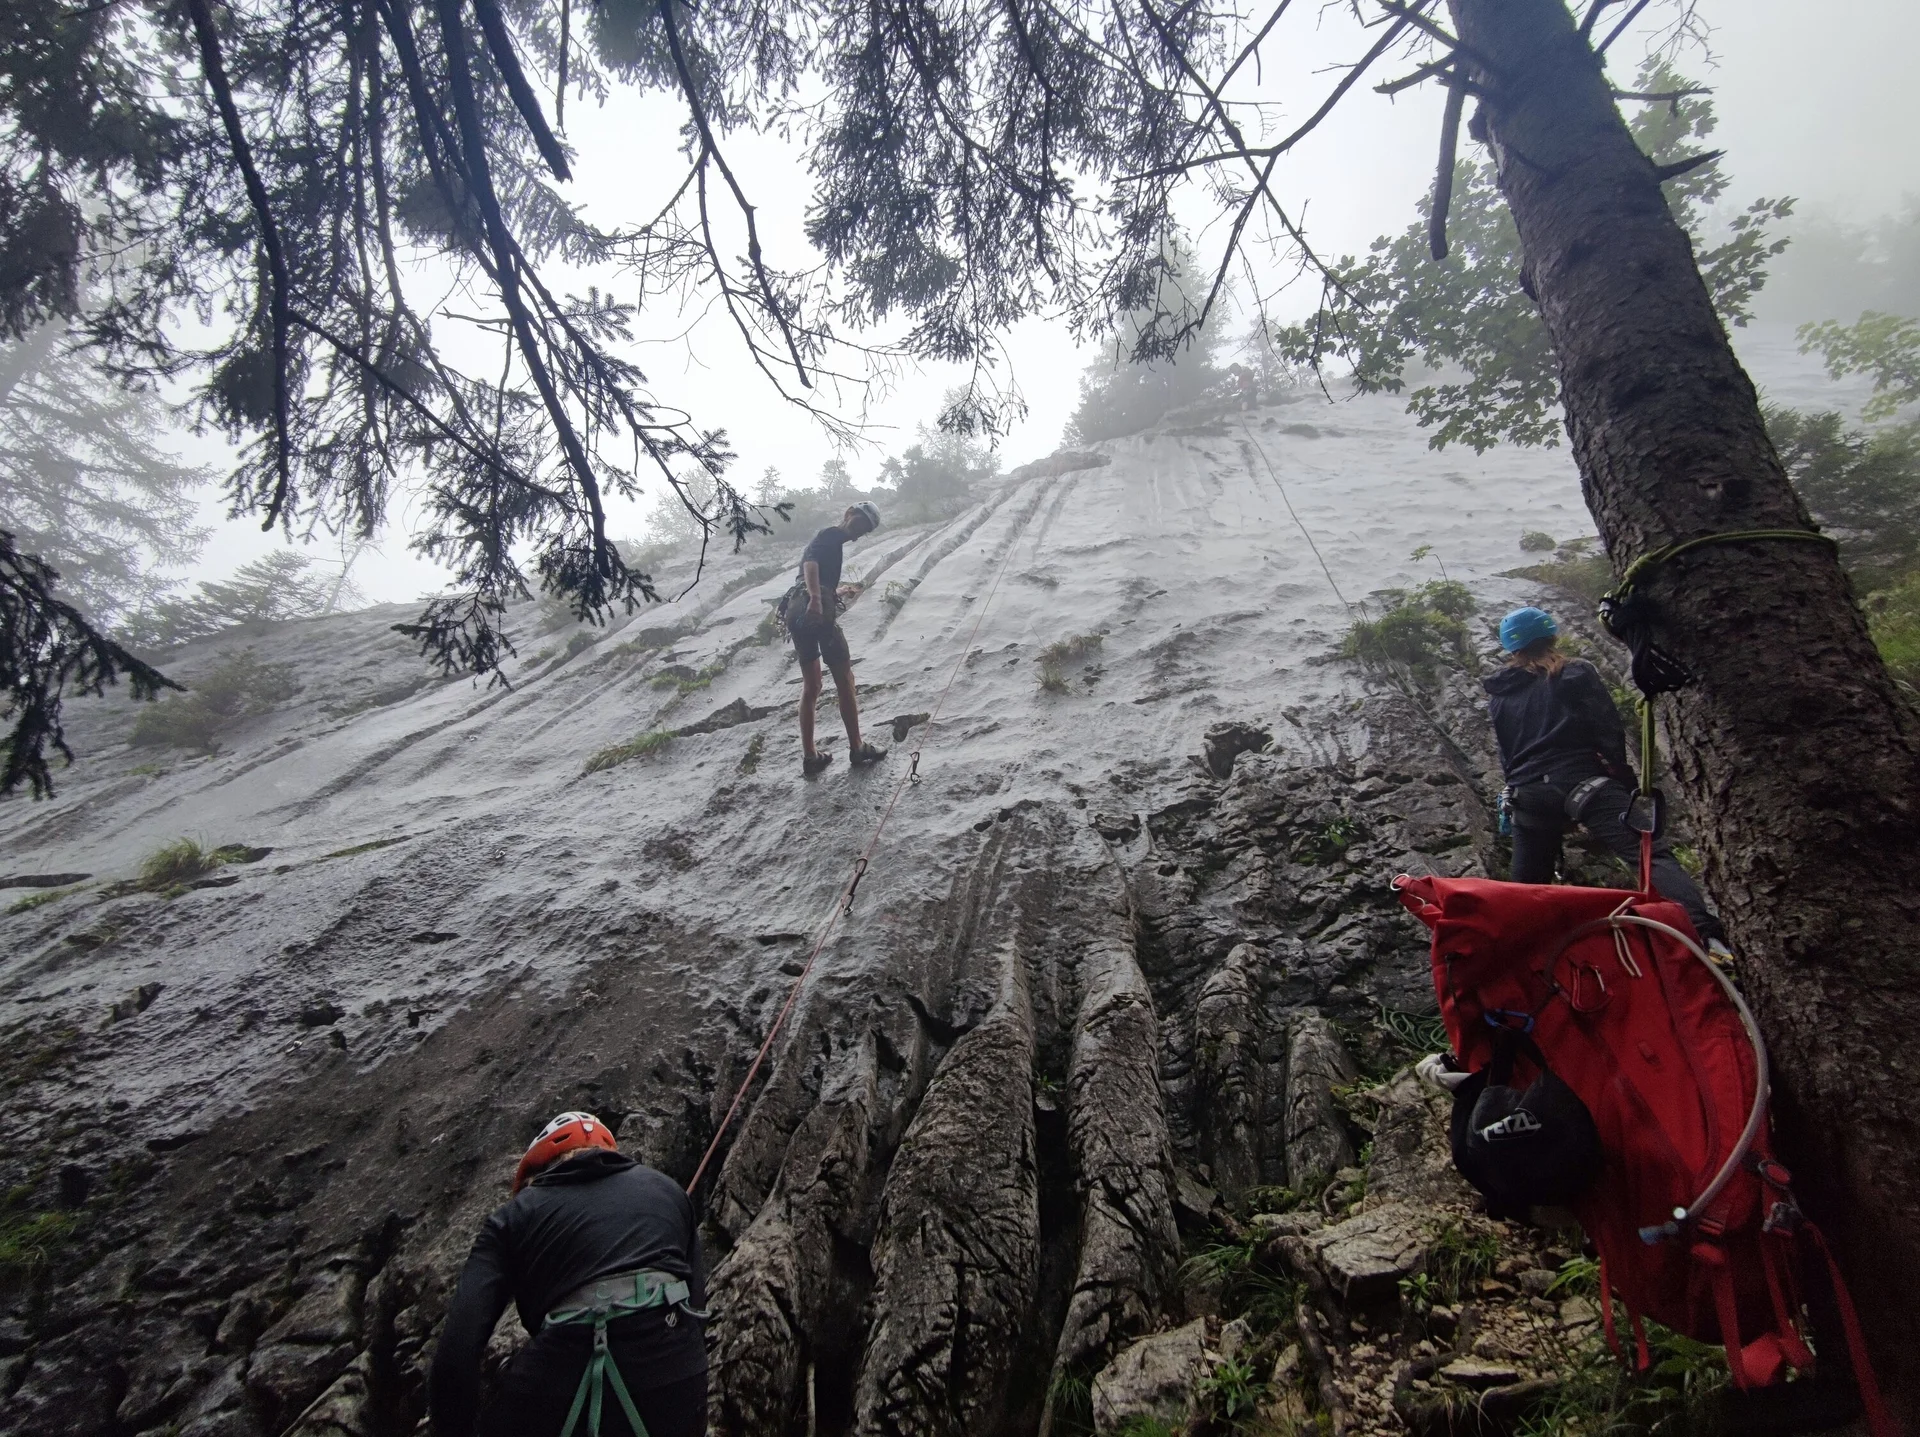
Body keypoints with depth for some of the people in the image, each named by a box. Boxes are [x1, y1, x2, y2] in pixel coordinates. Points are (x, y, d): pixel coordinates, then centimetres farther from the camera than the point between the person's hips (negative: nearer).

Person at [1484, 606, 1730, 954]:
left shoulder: (1498, 696, 18)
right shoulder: (1577, 674, 7)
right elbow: (1610, 731, -1)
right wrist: (1625, 782, 5)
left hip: (1528, 797, 4)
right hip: (1582, 783, -4)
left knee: (1527, 889, 13)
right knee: (1651, 854, -16)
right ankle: (1703, 933, -37)